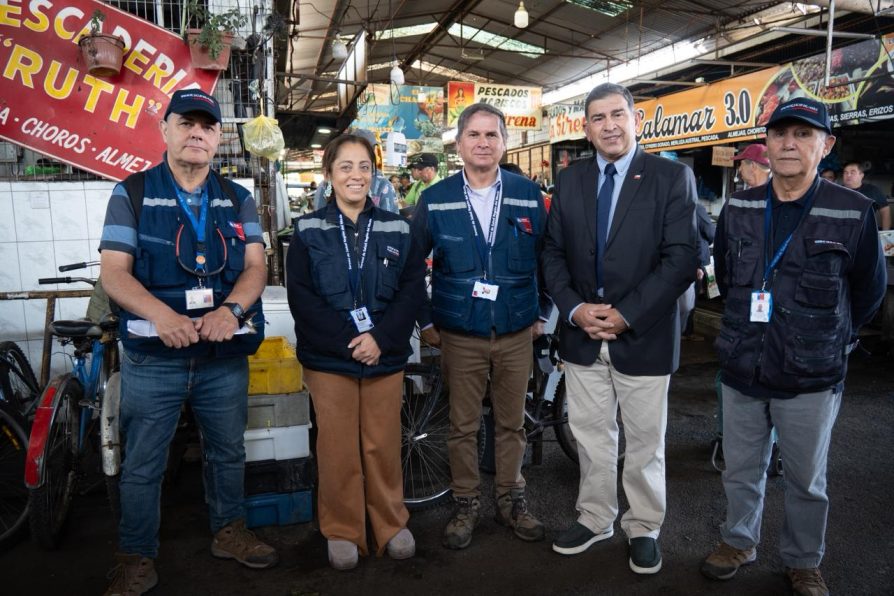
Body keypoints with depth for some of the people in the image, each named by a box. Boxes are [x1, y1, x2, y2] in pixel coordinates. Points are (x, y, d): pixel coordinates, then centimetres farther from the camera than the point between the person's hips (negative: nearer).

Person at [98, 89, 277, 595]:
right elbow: (114, 272, -7)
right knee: (143, 463, 8)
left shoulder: (239, 200, 8)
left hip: (226, 355, 3)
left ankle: (230, 532, 37)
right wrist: (161, 314, -26)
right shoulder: (131, 194, 0)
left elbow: (256, 266, -1)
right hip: (153, 356, -2)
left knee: (228, 452, 16)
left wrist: (231, 310, -21)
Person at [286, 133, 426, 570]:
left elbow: (413, 289, 0)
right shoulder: (308, 231, 2)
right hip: (329, 358, -1)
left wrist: (380, 338, -13)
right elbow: (301, 298, -5)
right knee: (338, 449, 6)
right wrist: (348, 341, -15)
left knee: (383, 446, 8)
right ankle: (342, 531, 24)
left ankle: (392, 525, 27)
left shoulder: (396, 229, 6)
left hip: (385, 356, 1)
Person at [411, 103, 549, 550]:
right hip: (460, 338, -1)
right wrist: (424, 322, 4)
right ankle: (466, 505, 27)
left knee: (512, 423, 13)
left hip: (516, 334, 1)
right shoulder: (435, 200, -2)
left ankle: (511, 501, 31)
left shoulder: (528, 195, 0)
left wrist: (544, 313, 7)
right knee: (462, 427, 9)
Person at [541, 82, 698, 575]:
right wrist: (574, 308, -9)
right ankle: (595, 518, 35)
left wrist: (626, 314, -17)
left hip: (643, 336, -3)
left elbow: (680, 258, -12)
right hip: (582, 335, 3)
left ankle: (643, 528, 32)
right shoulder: (569, 180, 7)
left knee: (645, 441, 12)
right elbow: (553, 252, 6)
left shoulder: (672, 177, -5)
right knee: (590, 435, 15)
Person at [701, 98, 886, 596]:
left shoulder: (854, 213, -11)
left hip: (812, 378, -2)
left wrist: (824, 341, 9)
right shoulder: (738, 209, -1)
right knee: (741, 470, 18)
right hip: (742, 369, 3)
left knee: (807, 481, 15)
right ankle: (740, 542, 40)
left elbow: (869, 291, 2)